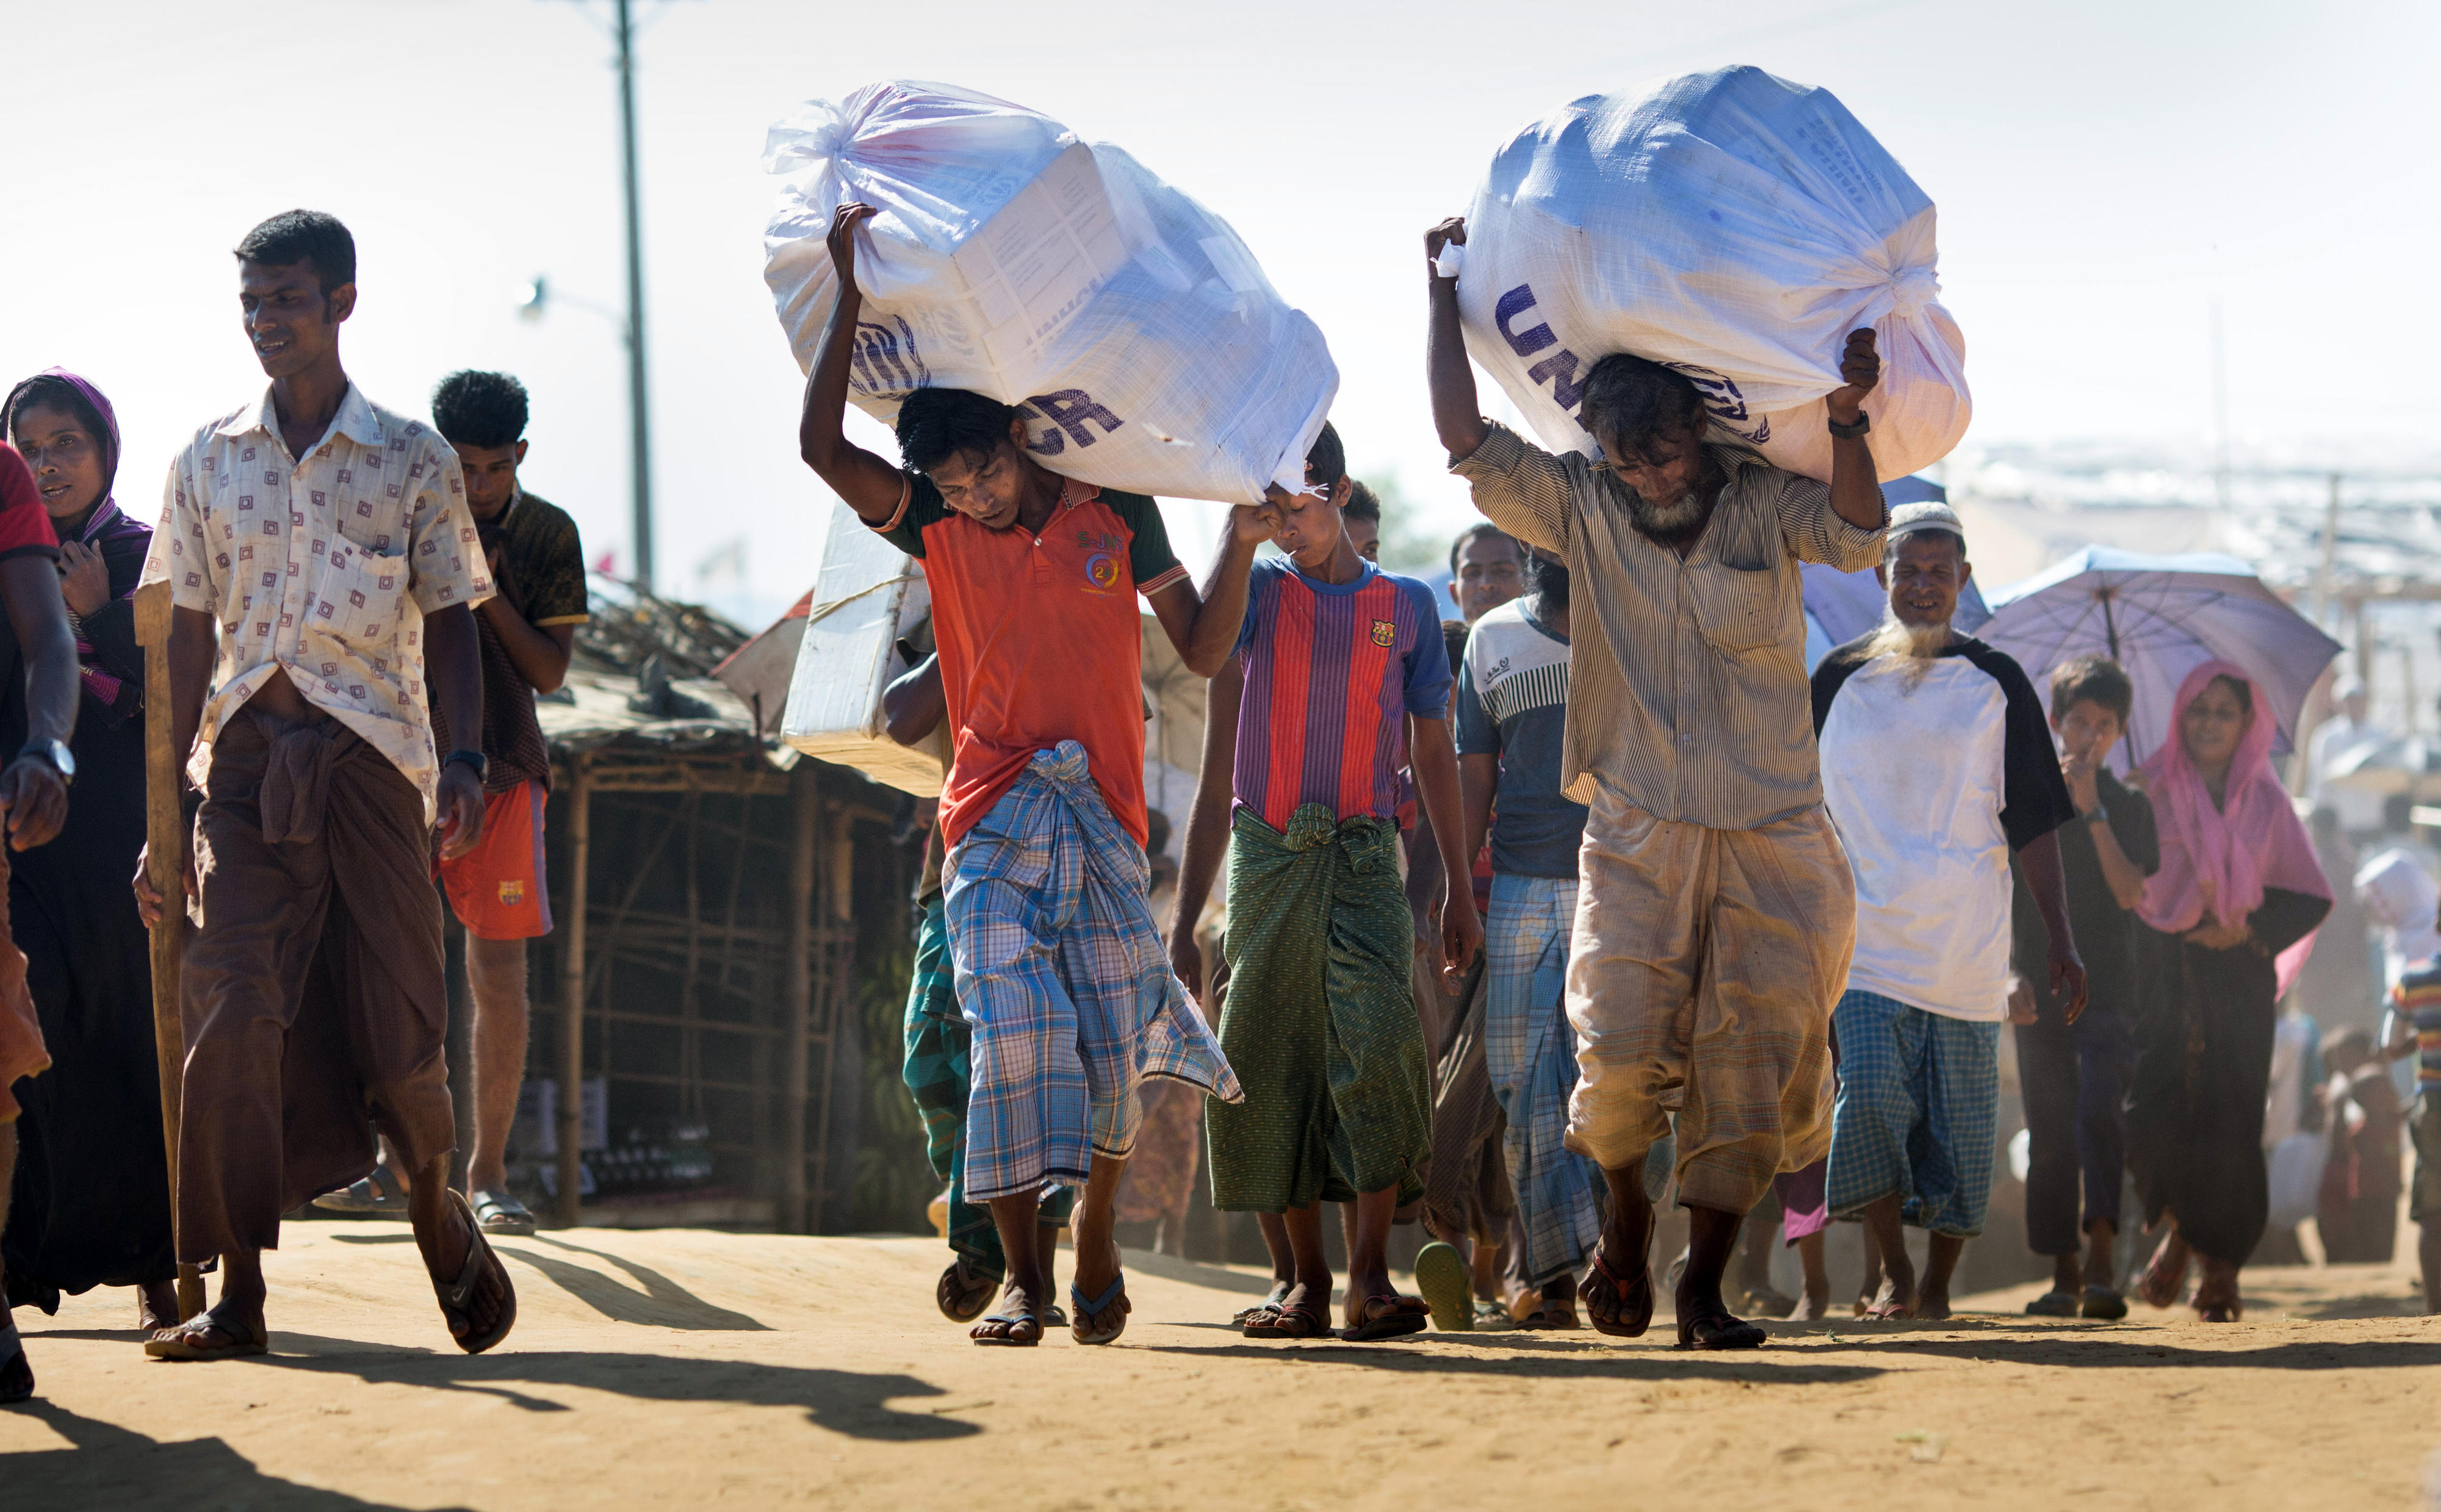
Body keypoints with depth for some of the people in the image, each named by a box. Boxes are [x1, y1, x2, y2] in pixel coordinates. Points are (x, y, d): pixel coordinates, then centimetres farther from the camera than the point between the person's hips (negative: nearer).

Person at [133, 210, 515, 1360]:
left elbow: (450, 621, 6)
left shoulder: (415, 462, 5)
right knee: (234, 1014, -12)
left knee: (399, 1016, 0)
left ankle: (438, 1212, 29)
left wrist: (463, 758, -9)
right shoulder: (208, 462, 10)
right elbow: (190, 637, 12)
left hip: (372, 753, -1)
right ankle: (238, 1293, -10)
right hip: (246, 758, 1)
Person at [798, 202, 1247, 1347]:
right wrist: (850, 289, -8)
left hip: (1102, 818, 0)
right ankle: (1020, 1277, -9)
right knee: (1010, 1035, -13)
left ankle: (1095, 1235, 23)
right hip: (993, 823, 0)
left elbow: (1202, 652, 7)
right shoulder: (940, 529, 5)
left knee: (1111, 1050, 0)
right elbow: (821, 445, -7)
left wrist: (1241, 543, -6)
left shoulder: (1114, 518, 5)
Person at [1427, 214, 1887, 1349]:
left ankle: (1705, 1284, 8)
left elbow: (1857, 534, -13)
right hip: (1639, 837, 0)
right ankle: (1623, 1214, 15)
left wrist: (1844, 421, -28)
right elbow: (1468, 445, -4)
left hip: (1772, 839, 0)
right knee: (1621, 1044, -14)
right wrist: (1446, 297, -2)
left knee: (1749, 1062, -2)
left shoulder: (1765, 502, 3)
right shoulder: (1581, 510, 4)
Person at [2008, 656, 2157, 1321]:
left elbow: (2130, 893, -8)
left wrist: (2092, 811, -13)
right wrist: (2011, 974, -3)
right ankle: (2064, 1273, 7)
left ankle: (2101, 1259, -21)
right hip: (2041, 991, 2)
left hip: (2108, 990, -2)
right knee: (2048, 1133, 1)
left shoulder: (2130, 806, 7)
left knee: (2099, 1110, -19)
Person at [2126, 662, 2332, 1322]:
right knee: (2153, 1113, -13)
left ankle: (2221, 1267, 4)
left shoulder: (2264, 799, 10)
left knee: (2229, 1120, -7)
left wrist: (2249, 927, -5)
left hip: (2238, 978, 1)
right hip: (2162, 973, -1)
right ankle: (2180, 1230, 13)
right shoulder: (2151, 789, 6)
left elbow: (2311, 896, 9)